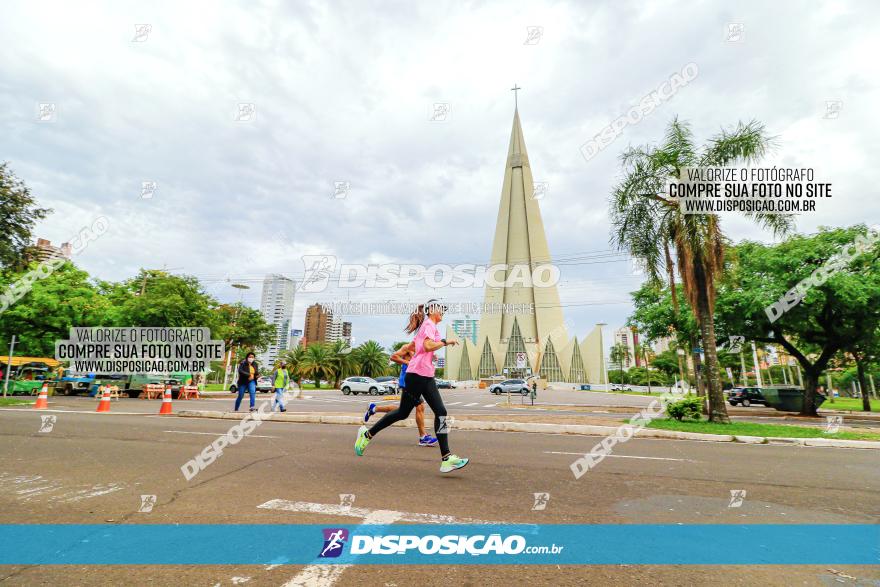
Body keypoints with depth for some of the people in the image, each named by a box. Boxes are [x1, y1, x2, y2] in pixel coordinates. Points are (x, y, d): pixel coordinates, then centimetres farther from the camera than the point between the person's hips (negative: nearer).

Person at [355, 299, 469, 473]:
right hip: (418, 374, -10)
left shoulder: (426, 326, 22)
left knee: (440, 412, 3)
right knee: (403, 412, -4)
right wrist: (445, 342, -13)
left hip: (427, 376, 10)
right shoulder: (429, 324, -7)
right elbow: (428, 346, -24)